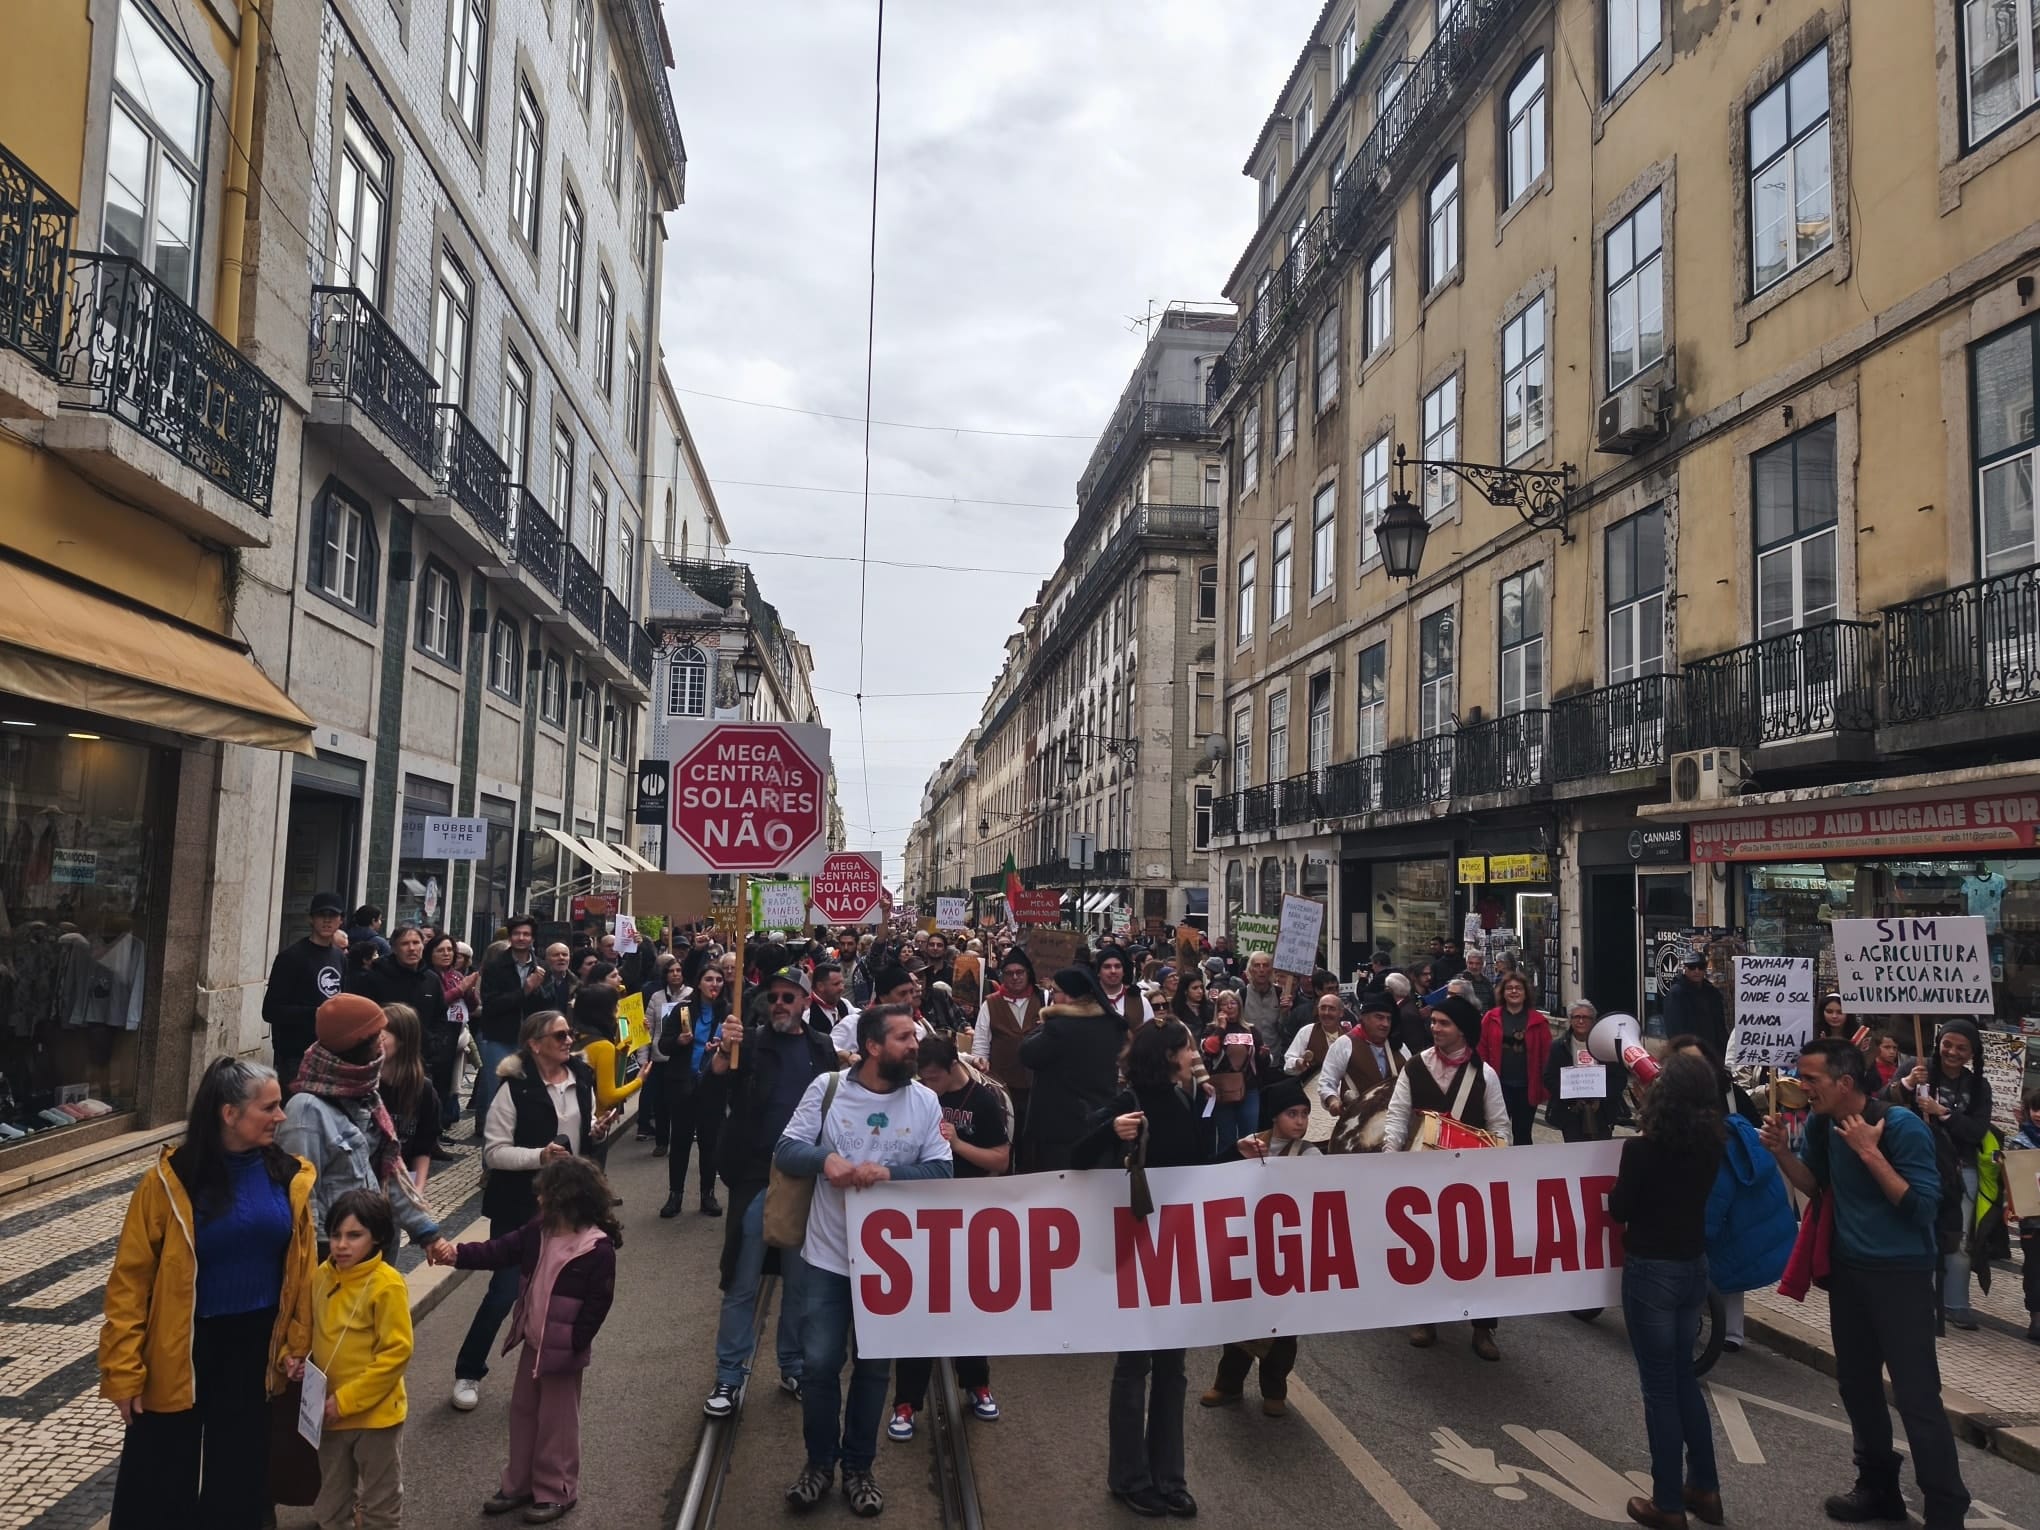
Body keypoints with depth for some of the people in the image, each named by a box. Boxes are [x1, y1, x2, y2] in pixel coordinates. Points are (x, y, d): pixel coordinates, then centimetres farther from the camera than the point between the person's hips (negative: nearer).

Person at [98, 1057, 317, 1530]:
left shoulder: (289, 1177, -5)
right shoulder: (172, 1179, -15)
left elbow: (301, 1269, 3)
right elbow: (130, 1278, -11)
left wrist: (296, 1344, 4)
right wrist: (124, 1369, -11)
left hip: (258, 1348, 3)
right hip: (181, 1352, -3)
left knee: (239, 1479, 16)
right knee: (157, 1486, 12)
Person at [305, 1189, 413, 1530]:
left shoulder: (387, 1285, -20)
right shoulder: (322, 1277, -1)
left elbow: (396, 1352, -20)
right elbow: (315, 1335, 13)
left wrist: (347, 1399, -20)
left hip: (375, 1413, -6)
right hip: (331, 1413, 6)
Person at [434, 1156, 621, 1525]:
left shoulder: (598, 1248, -25)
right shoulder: (539, 1231, -3)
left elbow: (598, 1303, -21)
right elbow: (502, 1250, 1)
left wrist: (575, 1344, -18)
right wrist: (459, 1255, -11)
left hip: (562, 1349, -8)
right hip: (532, 1341, 8)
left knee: (556, 1420, 7)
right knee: (522, 1411, 20)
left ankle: (556, 1491, 24)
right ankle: (519, 1484, 36)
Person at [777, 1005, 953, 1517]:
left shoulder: (925, 1101, -6)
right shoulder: (827, 1088, -8)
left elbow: (940, 1172, -9)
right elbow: (786, 1152, -7)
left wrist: (889, 1173, -25)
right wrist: (825, 1158, -28)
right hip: (828, 1255, -1)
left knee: (873, 1366, 13)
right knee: (819, 1363, 4)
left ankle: (858, 1466, 32)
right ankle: (820, 1461, 28)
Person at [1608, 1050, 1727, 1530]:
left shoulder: (1643, 1147, -21)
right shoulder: (1711, 1145, -3)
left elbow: (1619, 1211, -10)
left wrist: (1623, 1179, 5)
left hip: (1651, 1271, -6)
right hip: (1694, 1267, 6)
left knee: (1660, 1387, 5)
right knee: (1684, 1378, 21)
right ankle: (1705, 1489, 30)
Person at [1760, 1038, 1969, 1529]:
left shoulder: (1902, 1126, -20)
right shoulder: (1822, 1123, -1)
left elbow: (1923, 1206, -21)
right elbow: (1813, 1184, 12)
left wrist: (1870, 1153, -28)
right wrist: (1783, 1152, -7)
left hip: (1900, 1273, -7)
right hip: (1847, 1268, 7)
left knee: (1916, 1396, -6)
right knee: (1856, 1384, 16)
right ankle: (1879, 1487, 32)